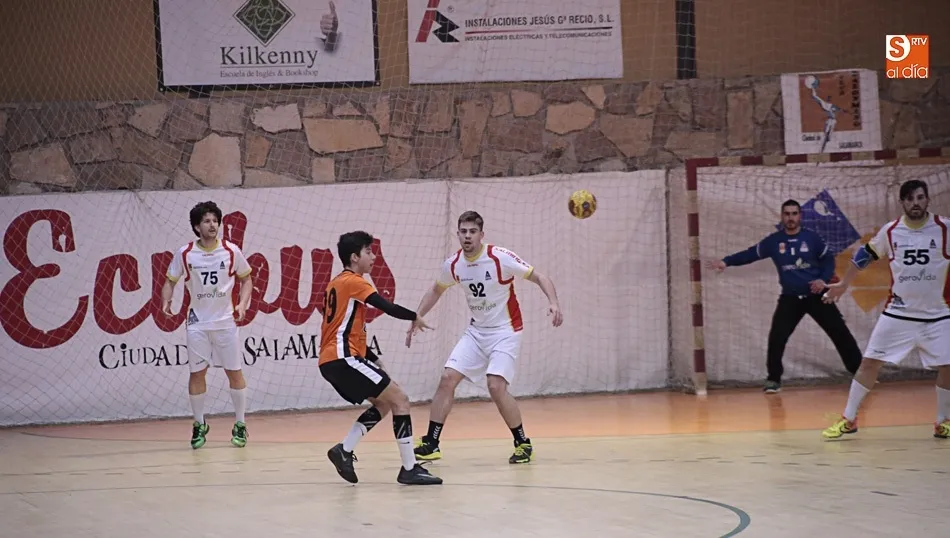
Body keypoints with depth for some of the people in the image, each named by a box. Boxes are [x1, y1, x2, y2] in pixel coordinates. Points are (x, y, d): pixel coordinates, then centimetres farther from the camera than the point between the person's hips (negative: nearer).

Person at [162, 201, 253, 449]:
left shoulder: (231, 251, -5)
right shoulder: (185, 254, -5)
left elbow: (246, 279, 7)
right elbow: (170, 280, 5)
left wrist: (243, 303, -9)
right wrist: (166, 301, -14)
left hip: (225, 321, 0)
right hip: (197, 322, 0)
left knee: (234, 372, 1)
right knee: (197, 373, 3)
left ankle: (240, 425, 13)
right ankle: (199, 425, 18)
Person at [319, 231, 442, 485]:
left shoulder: (337, 283, 21)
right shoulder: (353, 282, -7)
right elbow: (388, 307, -16)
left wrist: (371, 359, 21)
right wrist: (415, 317, 2)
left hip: (331, 361, 10)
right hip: (343, 358, -10)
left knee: (384, 403, 18)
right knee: (399, 399, -7)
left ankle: (344, 450, 8)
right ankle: (409, 469, -10)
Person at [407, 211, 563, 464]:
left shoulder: (500, 258, -19)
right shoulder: (453, 265, -3)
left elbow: (540, 278, -15)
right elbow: (436, 291, 17)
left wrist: (553, 303, -32)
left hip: (505, 331, -5)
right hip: (476, 331, 5)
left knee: (496, 386, -20)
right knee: (448, 379, -6)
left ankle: (523, 443, -1)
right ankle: (430, 444, 1)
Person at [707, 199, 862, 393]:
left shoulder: (812, 238, -4)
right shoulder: (774, 241, -3)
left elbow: (828, 260, 4)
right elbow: (750, 254, -2)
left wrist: (823, 279, -13)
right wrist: (726, 261, -14)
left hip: (816, 295, -1)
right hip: (790, 298, 1)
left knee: (840, 333, 1)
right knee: (776, 338, -11)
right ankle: (774, 379, 3)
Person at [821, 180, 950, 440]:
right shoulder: (890, 231, -2)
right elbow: (866, 255, 14)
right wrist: (843, 284, 19)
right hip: (898, 313, 1)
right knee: (870, 362, -1)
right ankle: (848, 419, 9)